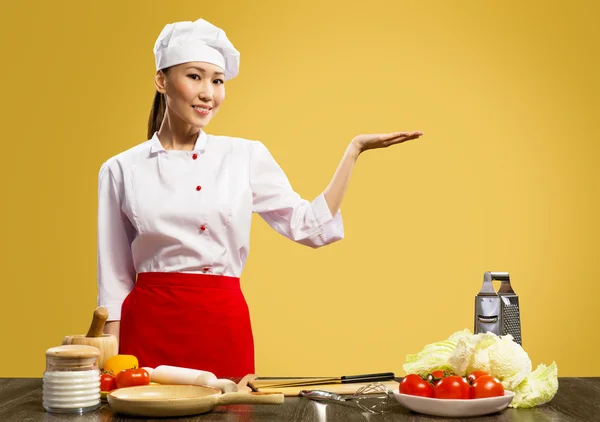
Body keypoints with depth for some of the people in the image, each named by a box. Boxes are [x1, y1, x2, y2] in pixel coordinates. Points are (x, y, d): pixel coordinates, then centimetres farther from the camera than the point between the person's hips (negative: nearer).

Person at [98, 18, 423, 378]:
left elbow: (310, 226, 7)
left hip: (225, 329, 1)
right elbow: (115, 280, 6)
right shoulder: (121, 170, 3)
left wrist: (354, 150, 4)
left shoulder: (246, 156, 6)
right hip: (148, 328, -1)